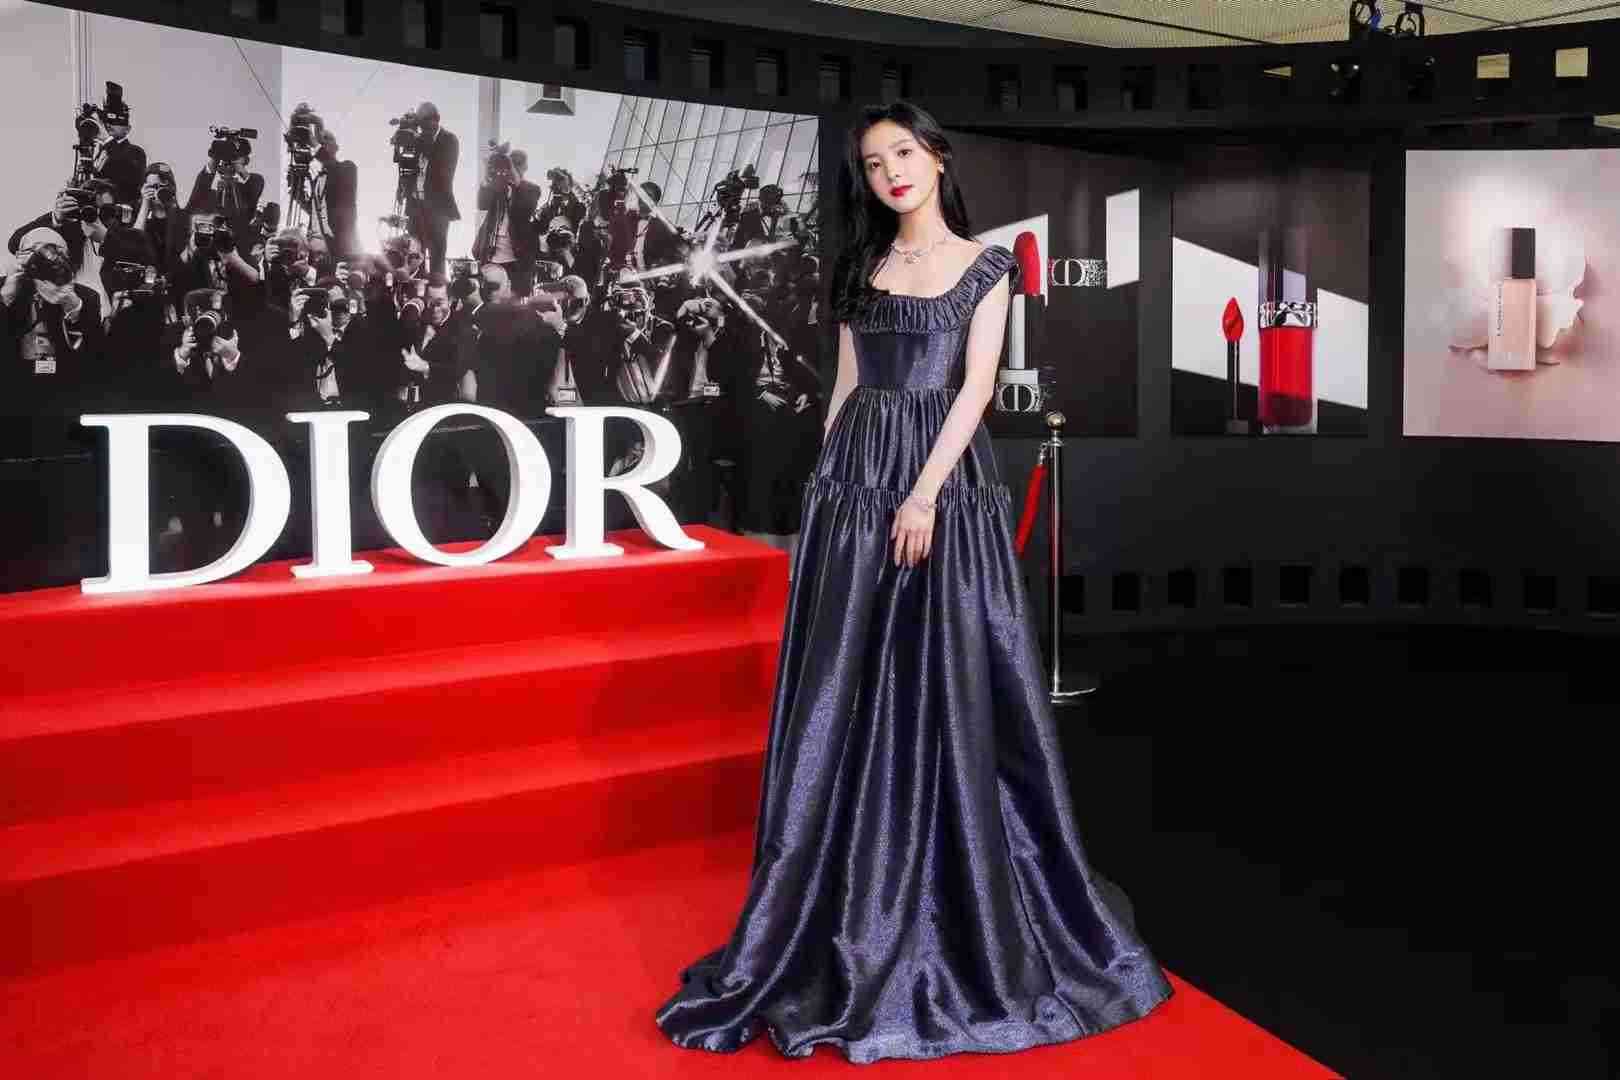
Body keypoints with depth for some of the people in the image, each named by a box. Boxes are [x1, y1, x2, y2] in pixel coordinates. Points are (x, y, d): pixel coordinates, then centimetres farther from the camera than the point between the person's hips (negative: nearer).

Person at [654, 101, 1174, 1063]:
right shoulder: (862, 265, 15)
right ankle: (852, 926, 15)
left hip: (946, 478, -3)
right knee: (849, 691, 3)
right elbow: (847, 386, 13)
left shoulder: (985, 265, 4)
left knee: (951, 687, -2)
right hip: (857, 482, 4)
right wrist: (830, 483, 7)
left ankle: (971, 919, 14)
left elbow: (977, 386, -6)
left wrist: (926, 492, -16)